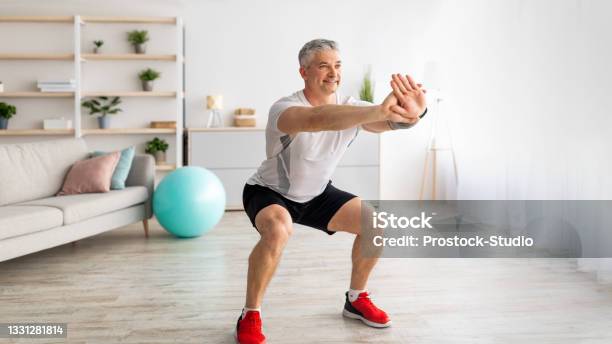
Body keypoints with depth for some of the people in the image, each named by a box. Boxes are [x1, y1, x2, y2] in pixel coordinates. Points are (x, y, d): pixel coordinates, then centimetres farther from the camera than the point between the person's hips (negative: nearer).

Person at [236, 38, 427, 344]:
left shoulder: (350, 107, -13)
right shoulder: (284, 109, -30)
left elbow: (387, 122, -33)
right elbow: (318, 119, -54)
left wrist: (412, 112, -58)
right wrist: (380, 110, -68)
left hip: (317, 194, 6)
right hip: (270, 193, -5)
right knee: (277, 231, -37)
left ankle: (355, 299, 16)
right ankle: (250, 317, -15)